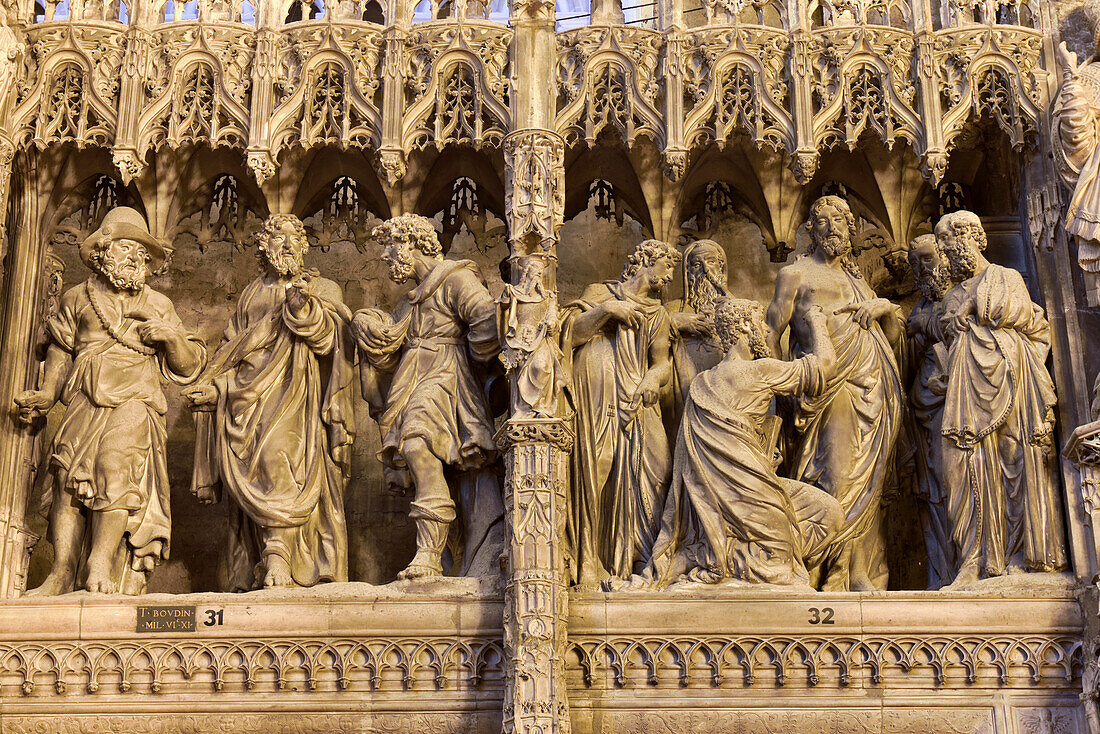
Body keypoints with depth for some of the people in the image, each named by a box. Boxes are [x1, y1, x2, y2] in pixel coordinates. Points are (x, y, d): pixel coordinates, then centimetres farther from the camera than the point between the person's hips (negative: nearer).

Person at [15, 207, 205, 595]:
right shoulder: (77, 299, 18)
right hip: (85, 403, 2)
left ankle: (101, 562, -29)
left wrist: (172, 336, -5)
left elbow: (188, 365, 15)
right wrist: (47, 393, 17)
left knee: (117, 461, -28)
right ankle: (63, 572, -14)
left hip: (134, 403, -2)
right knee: (69, 474, -16)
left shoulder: (159, 307, 16)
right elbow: (60, 348, 29)